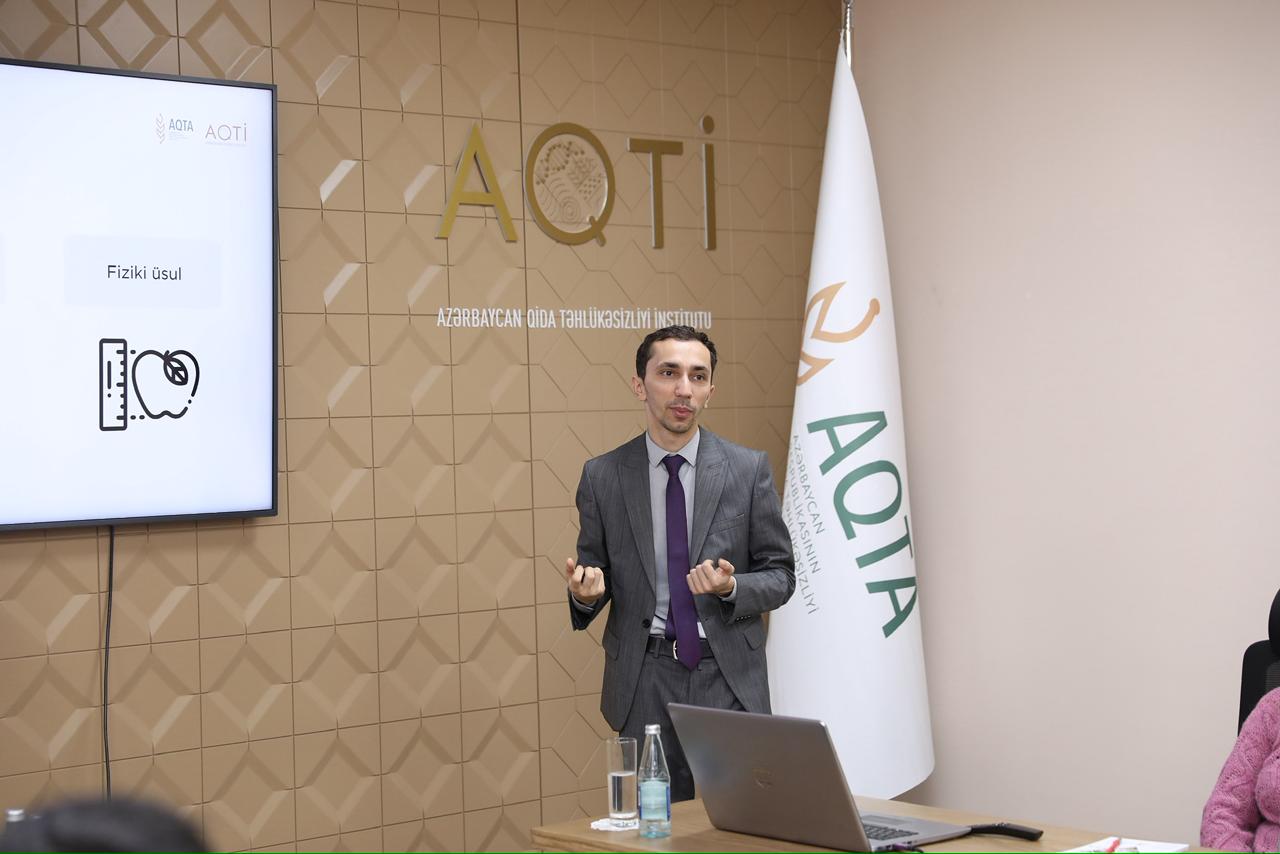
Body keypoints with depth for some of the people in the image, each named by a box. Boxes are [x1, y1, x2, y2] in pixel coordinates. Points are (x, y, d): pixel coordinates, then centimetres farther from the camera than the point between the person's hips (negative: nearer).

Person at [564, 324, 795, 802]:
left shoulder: (749, 470, 1)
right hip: (644, 682, 0)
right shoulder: (602, 476, 3)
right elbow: (593, 571, 11)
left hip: (728, 677, 0)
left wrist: (731, 587, -16)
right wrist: (585, 590, -12)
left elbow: (780, 576, 4)